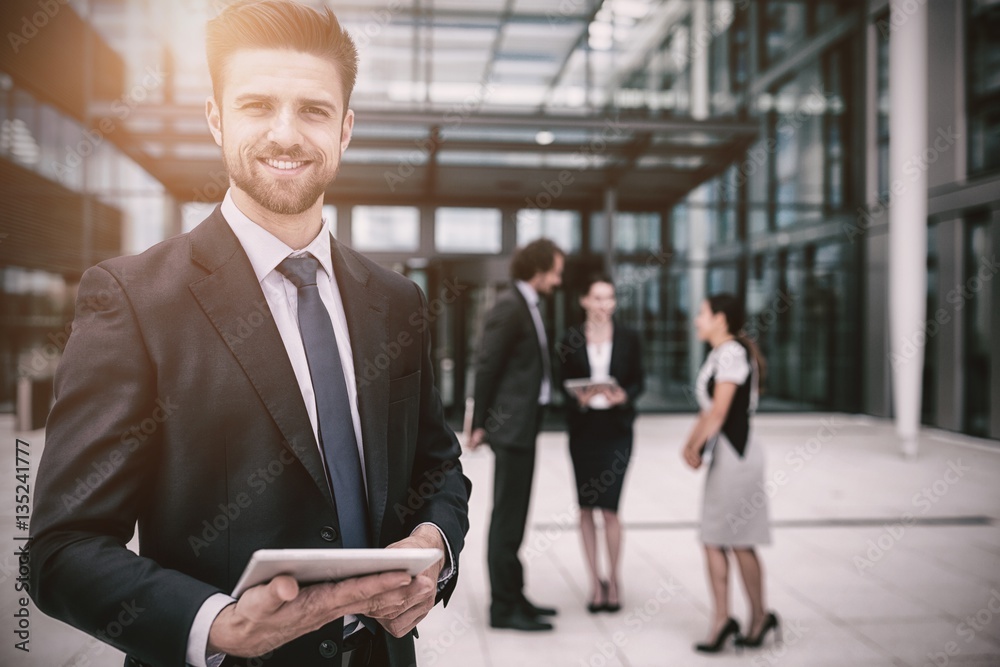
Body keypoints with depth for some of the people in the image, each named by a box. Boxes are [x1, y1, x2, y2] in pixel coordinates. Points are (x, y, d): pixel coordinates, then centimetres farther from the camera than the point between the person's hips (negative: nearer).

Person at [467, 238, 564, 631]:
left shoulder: (527, 307, 15)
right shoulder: (510, 307, -14)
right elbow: (487, 366, -16)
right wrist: (480, 424, -13)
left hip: (523, 425, 10)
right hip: (511, 425, -10)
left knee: (513, 516, 15)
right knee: (508, 518, -2)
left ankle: (512, 598, 25)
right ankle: (503, 608, 7)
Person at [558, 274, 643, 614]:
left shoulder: (628, 338, 3)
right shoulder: (570, 340, 3)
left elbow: (638, 381, 4)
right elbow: (564, 385, 4)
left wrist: (624, 395, -16)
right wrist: (579, 397, -17)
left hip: (616, 429, -1)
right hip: (583, 429, 2)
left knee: (609, 507, -5)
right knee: (586, 507, 7)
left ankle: (612, 579, 14)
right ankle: (595, 581, 20)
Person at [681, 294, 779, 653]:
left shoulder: (732, 352, -14)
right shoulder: (719, 354, 15)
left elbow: (719, 411, -18)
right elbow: (708, 409, 14)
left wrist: (695, 447, -9)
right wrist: (692, 443, 3)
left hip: (735, 453, -9)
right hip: (722, 454, 9)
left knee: (738, 541, 1)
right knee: (713, 541, 10)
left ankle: (759, 616, 12)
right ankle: (721, 619, 16)